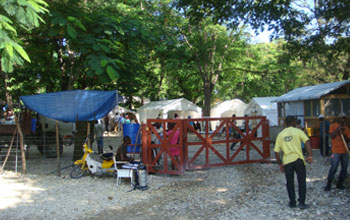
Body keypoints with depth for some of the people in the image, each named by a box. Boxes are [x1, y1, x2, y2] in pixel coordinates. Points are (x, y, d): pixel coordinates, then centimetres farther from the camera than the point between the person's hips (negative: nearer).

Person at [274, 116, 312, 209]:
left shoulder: (280, 134, 8)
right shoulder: (298, 131, 1)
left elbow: (276, 151, 6)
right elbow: (307, 141, -15)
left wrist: (280, 163, 14)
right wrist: (310, 155, -17)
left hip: (287, 161, 2)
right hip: (298, 159, -2)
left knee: (290, 182, 14)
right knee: (302, 181, 8)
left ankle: (292, 202, 19)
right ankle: (302, 203, 5)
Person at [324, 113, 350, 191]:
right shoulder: (333, 125, 0)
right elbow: (332, 136, -11)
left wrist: (343, 134, -11)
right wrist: (338, 128, -15)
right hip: (336, 151, -5)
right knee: (333, 168, -8)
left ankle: (339, 184, 17)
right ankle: (328, 184, 1)